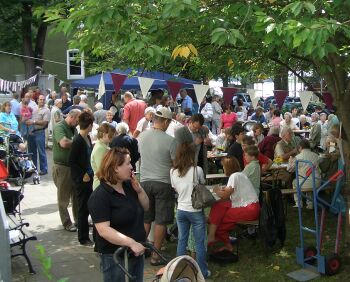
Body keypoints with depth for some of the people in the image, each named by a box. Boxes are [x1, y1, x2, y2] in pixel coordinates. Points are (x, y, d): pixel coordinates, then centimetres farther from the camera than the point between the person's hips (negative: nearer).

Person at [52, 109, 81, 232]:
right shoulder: (59, 127, -15)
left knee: (77, 195, 15)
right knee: (64, 197, 5)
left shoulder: (73, 128, 11)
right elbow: (64, 143, -32)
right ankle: (67, 223, 15)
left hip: (75, 166, 8)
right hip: (62, 167, -8)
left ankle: (78, 220, 26)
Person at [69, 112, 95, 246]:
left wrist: (90, 173, 13)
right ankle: (83, 238, 14)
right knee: (83, 208, 3)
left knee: (88, 206, 16)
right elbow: (72, 161, -17)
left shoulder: (87, 138, 6)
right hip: (81, 179, -7)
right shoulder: (78, 141, -18)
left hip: (88, 176, 7)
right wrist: (83, 175, -15)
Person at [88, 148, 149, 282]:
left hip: (137, 252, 8)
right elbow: (103, 230, -27)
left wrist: (139, 190, -7)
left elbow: (145, 208, 11)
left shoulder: (129, 186, 4)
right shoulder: (100, 196, -20)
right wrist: (131, 243, -33)